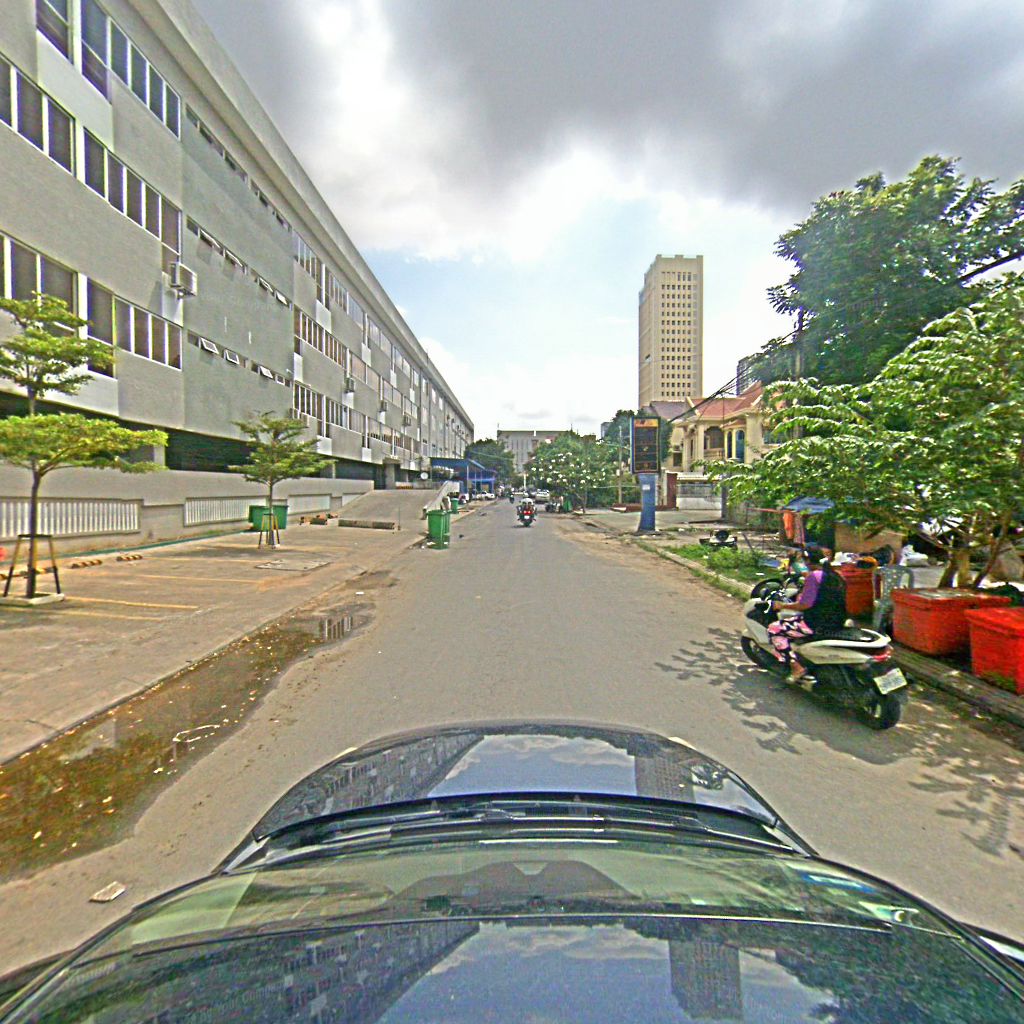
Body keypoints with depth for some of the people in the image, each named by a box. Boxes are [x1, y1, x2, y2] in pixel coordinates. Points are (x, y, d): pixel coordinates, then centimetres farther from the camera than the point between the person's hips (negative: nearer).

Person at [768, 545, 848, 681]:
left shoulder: (814, 576, -17)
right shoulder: (836, 576, 10)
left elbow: (805, 604, -20)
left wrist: (783, 605, -7)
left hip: (817, 623, -9)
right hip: (836, 622, 10)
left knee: (774, 629, -2)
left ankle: (795, 666, -7)